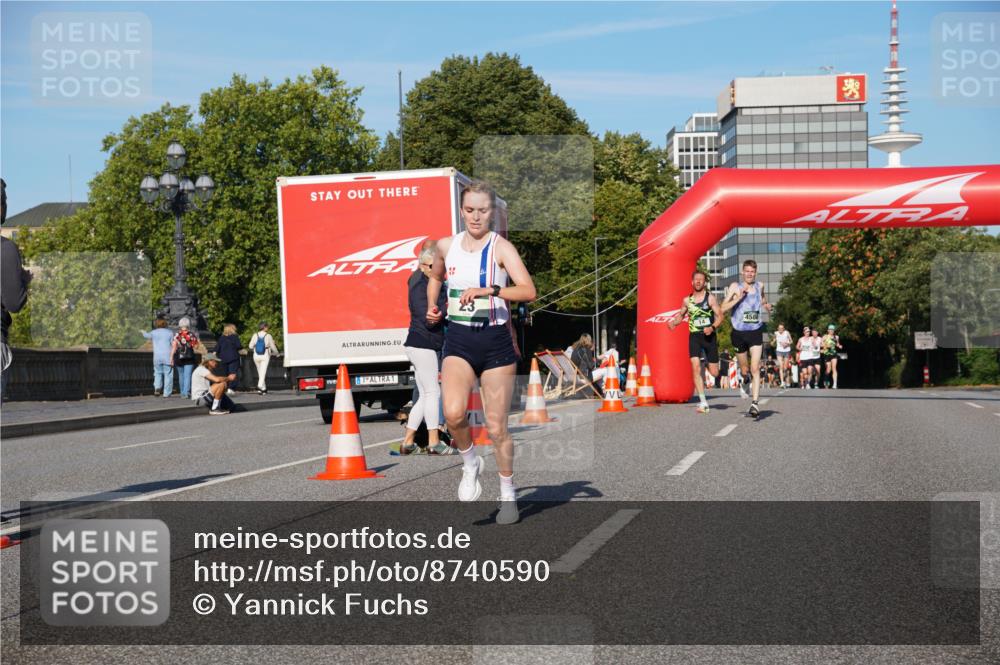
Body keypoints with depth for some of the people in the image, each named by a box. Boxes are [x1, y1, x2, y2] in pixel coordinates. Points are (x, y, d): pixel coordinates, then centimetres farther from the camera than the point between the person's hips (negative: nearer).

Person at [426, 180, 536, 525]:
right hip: (458, 340, 2)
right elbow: (435, 276, 29)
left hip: (495, 342, -2)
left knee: (497, 427, 4)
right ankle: (470, 464, 6)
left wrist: (489, 290, -34)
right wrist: (432, 307, 13)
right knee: (453, 413, -23)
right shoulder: (446, 246, 5)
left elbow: (528, 291, -22)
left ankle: (508, 496, 23)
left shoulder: (501, 247, -8)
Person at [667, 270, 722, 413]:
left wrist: (712, 327, -22)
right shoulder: (687, 300, 8)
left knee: (713, 372, 1)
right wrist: (673, 322, 2)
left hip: (709, 336, -2)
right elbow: (680, 315, 23)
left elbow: (720, 316, -4)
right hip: (694, 337, 2)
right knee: (696, 368, -16)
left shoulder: (710, 298, -2)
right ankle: (703, 402, -13)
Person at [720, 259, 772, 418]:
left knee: (755, 369, -13)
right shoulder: (735, 287, -3)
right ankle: (745, 382, 50)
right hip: (739, 332, 0)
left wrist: (766, 305, 9)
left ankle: (754, 403, -16)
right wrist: (739, 297, -22)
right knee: (744, 370, 14)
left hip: (755, 332, 0)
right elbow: (723, 308, -11)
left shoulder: (760, 286, 7)